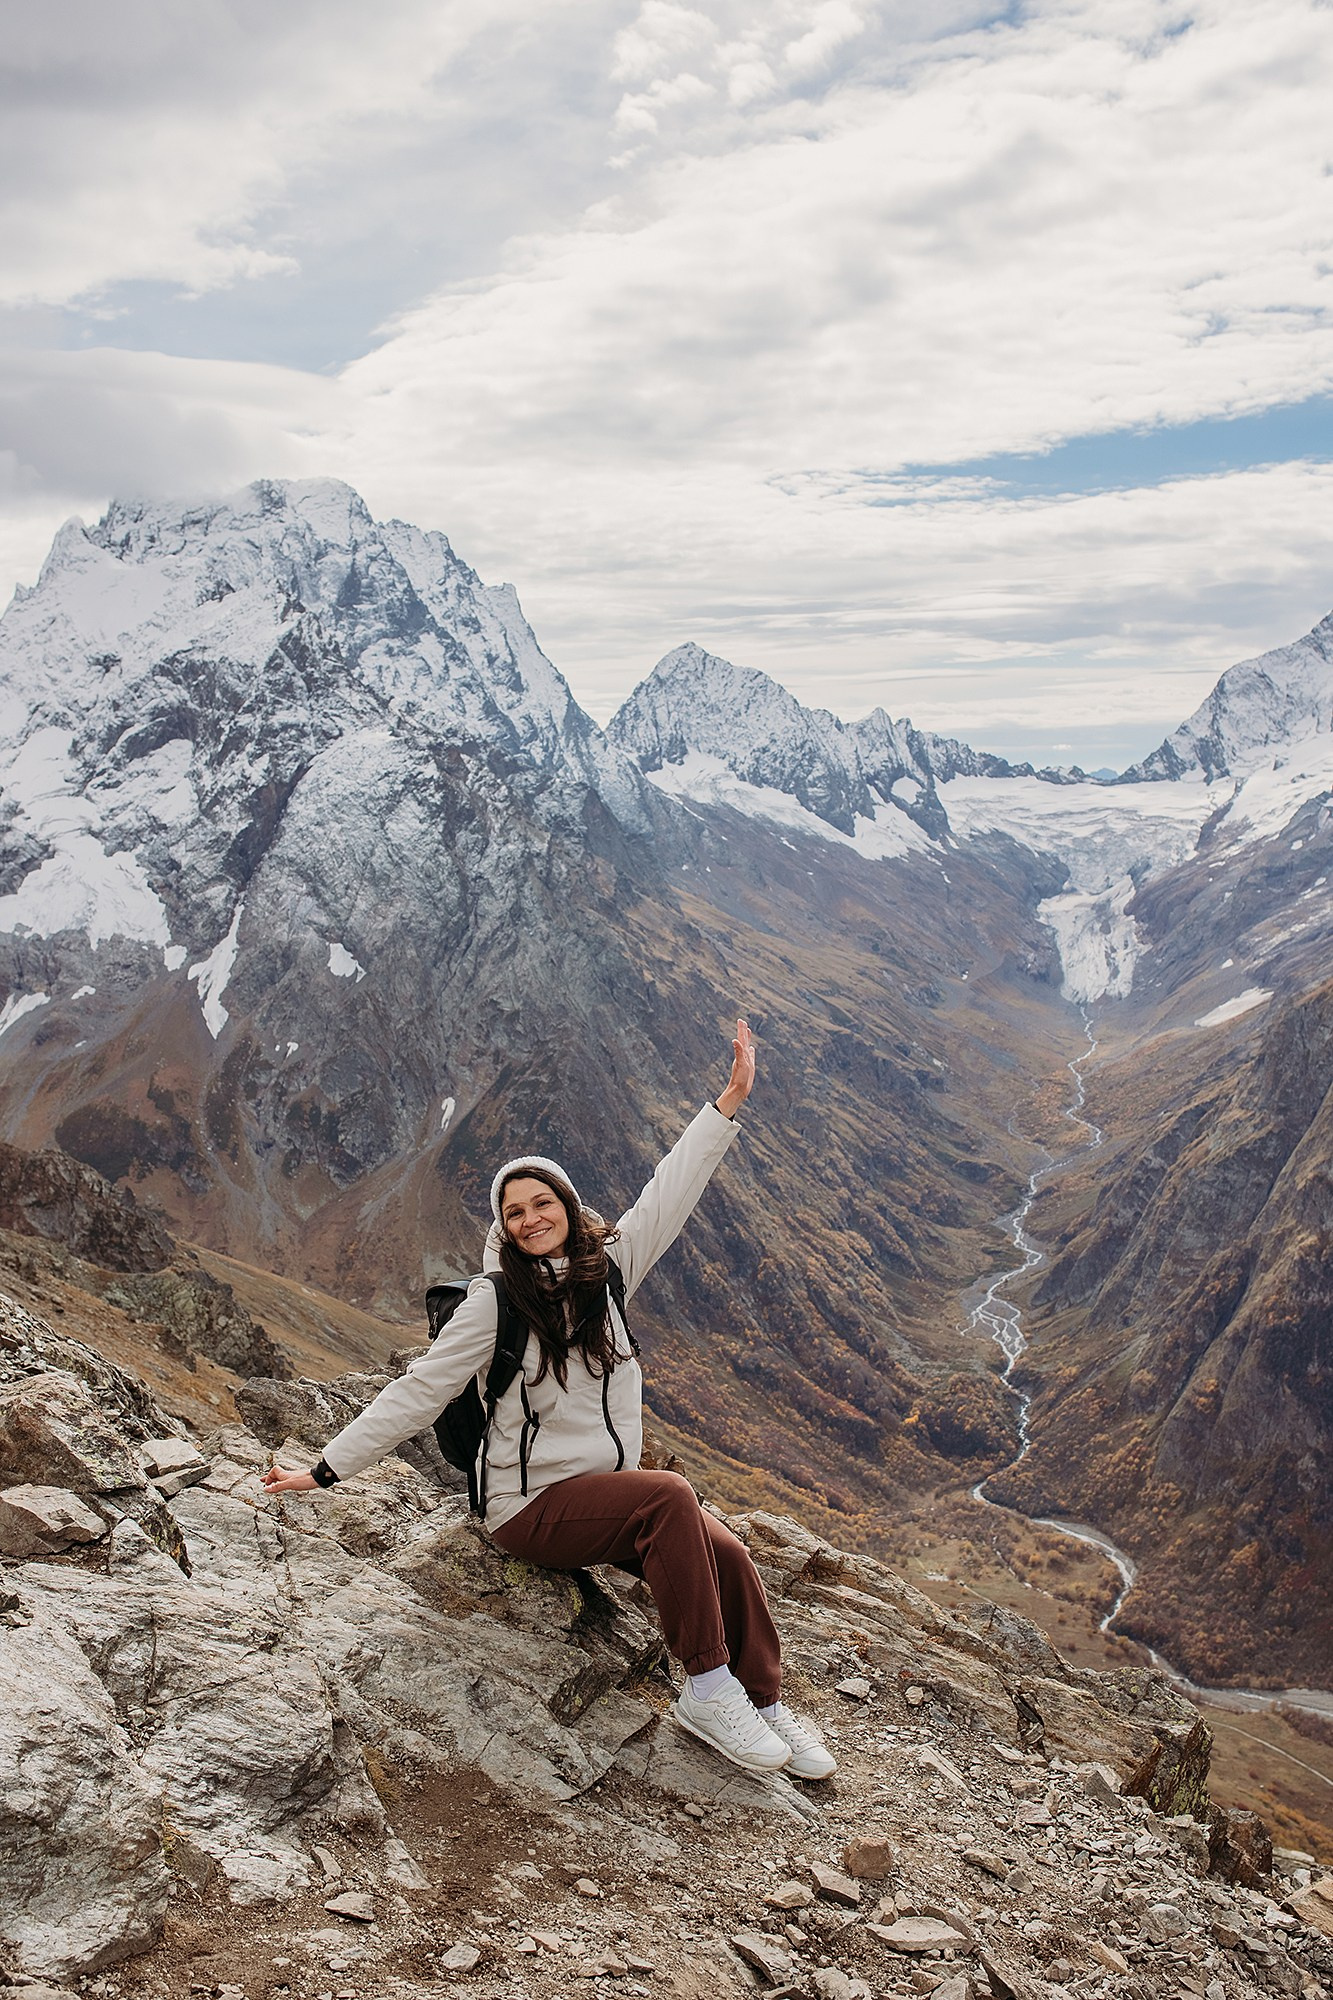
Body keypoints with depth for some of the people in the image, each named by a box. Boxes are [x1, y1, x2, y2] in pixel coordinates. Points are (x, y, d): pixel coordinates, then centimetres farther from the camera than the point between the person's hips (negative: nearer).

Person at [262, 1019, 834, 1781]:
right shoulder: (496, 1302, -10)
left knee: (727, 1553, -18)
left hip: (607, 1484, 5)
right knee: (671, 1496, -31)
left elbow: (671, 1193, 2)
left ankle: (765, 1701, 3)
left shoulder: (607, 1265, 3)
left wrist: (731, 1100, -1)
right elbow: (419, 1390, -9)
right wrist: (327, 1468, -11)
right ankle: (708, 1691, -21)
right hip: (532, 1504, -5)